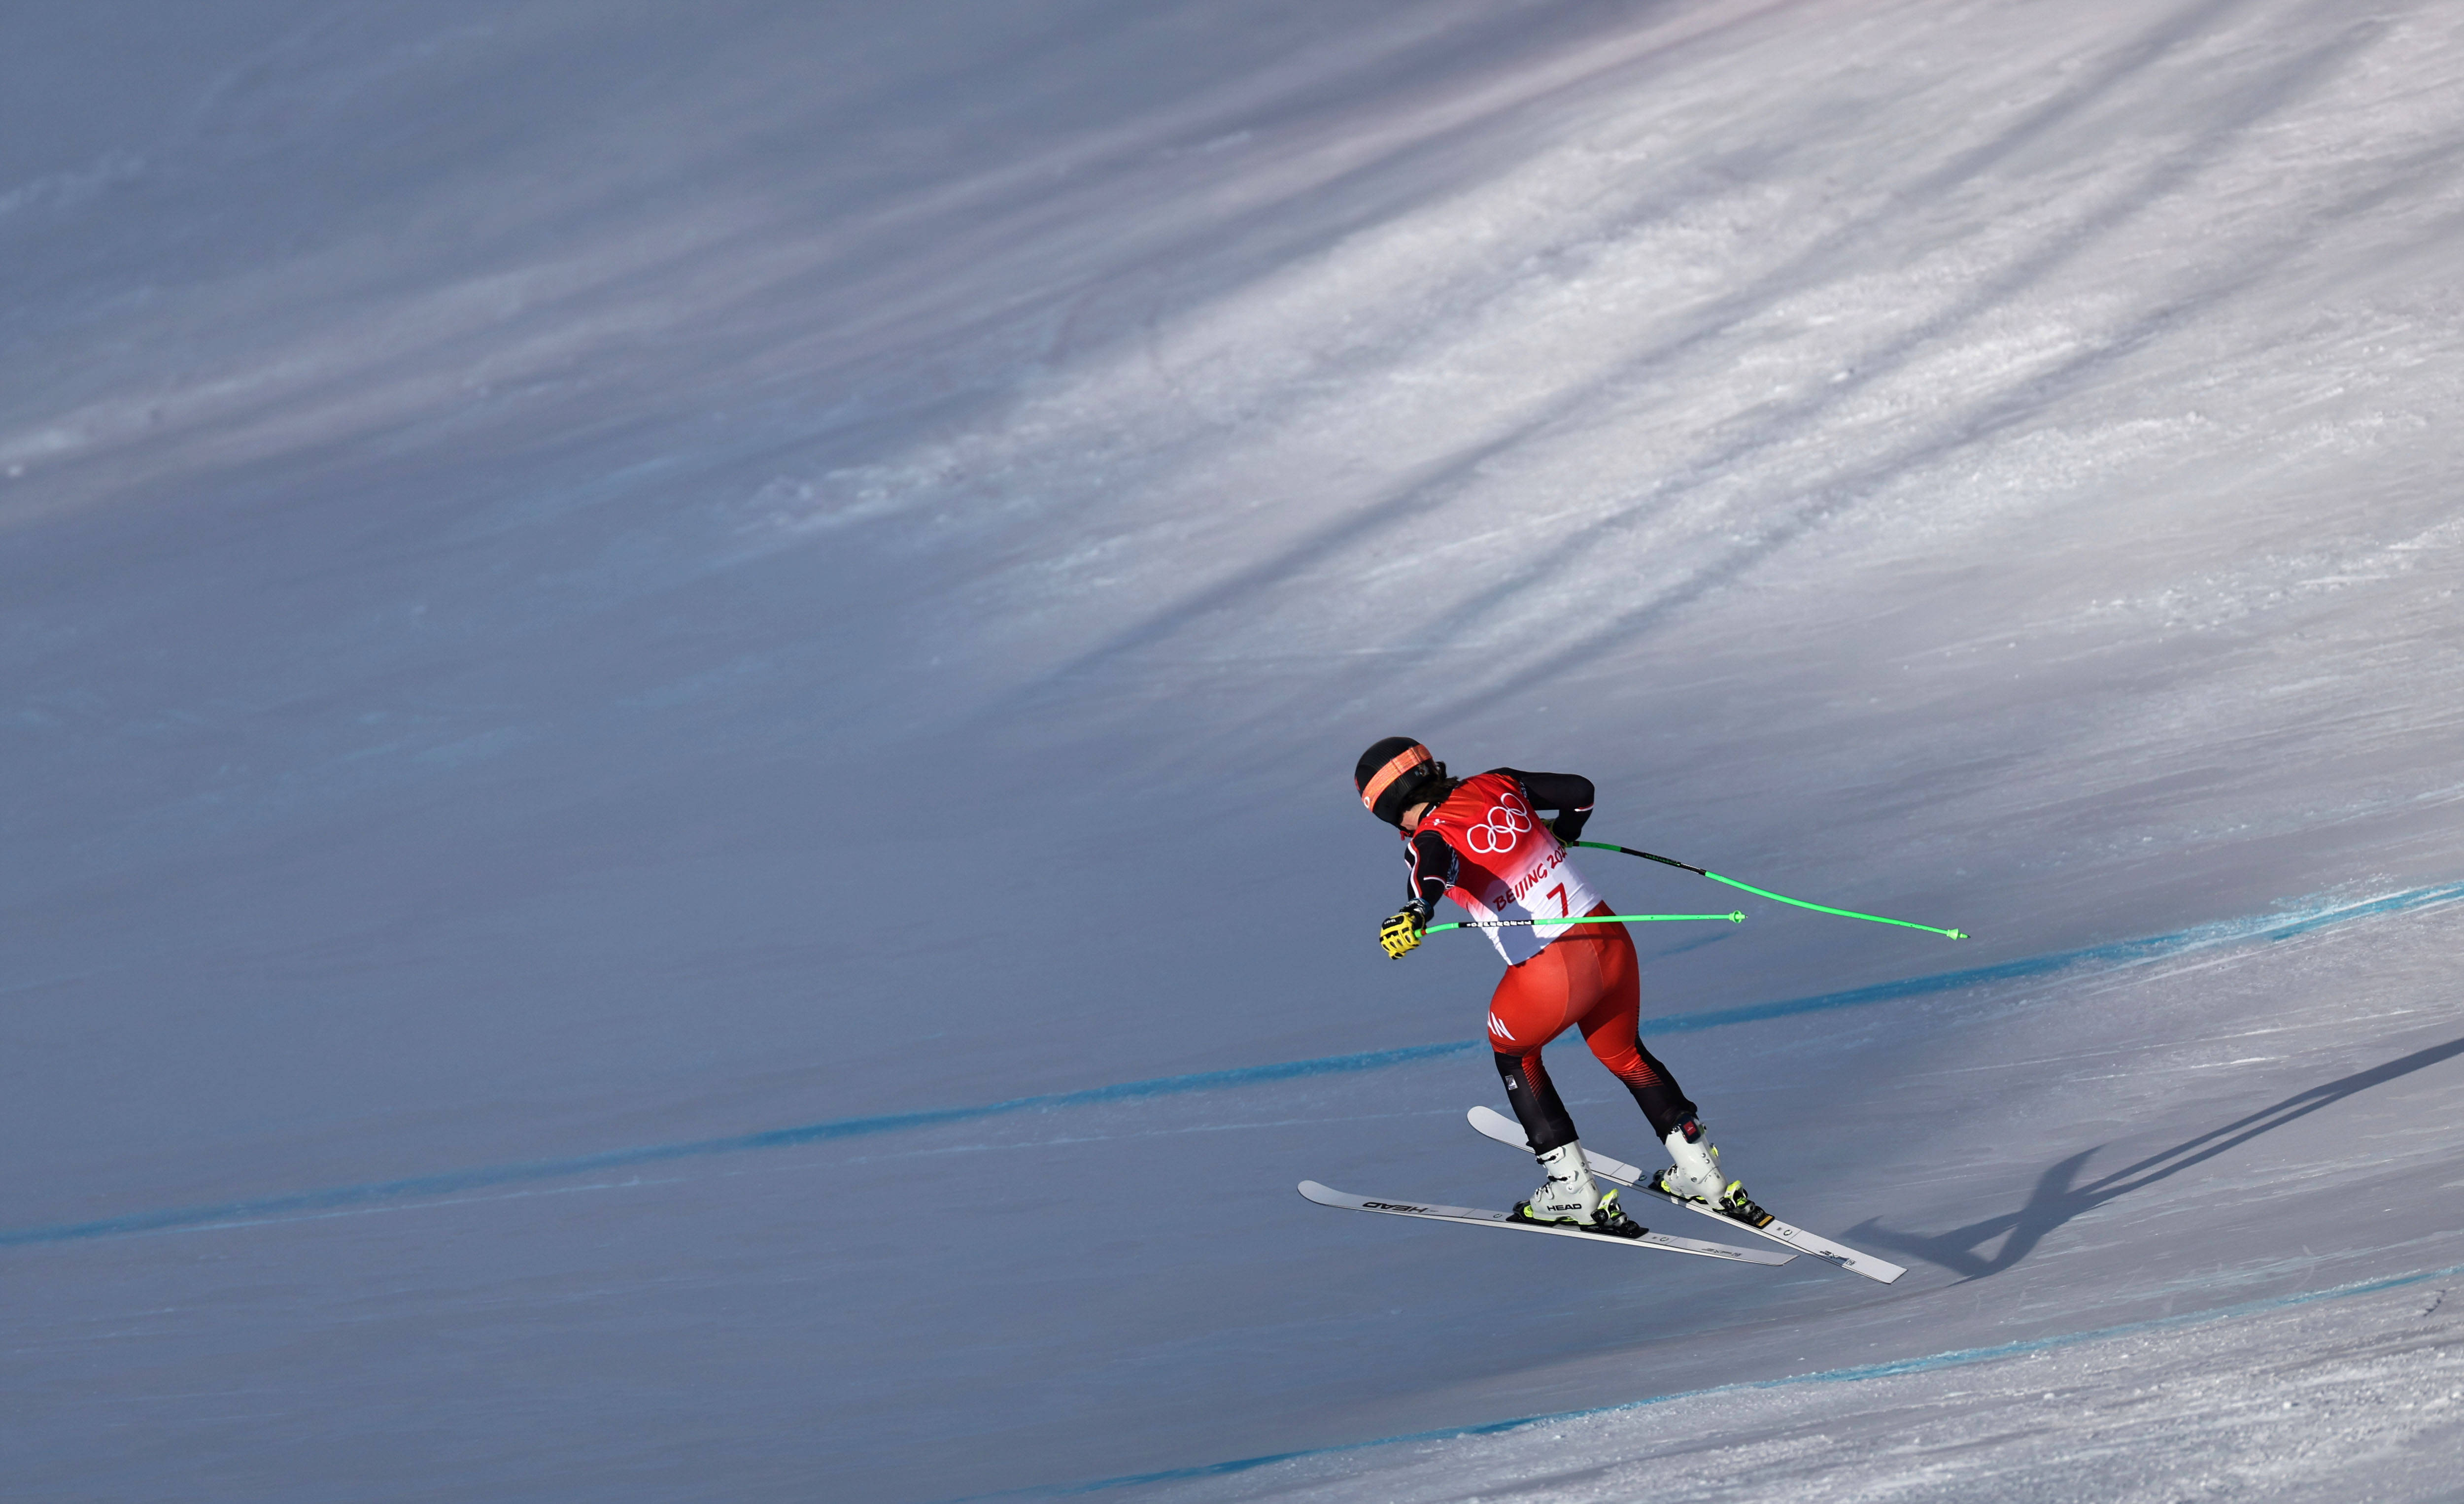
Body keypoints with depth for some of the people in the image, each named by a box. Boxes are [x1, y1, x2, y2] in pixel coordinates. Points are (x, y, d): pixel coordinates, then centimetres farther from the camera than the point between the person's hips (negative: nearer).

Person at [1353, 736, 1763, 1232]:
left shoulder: (1430, 837, -9)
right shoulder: (1495, 785, 7)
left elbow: (1432, 873, -34)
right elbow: (1579, 790, 17)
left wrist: (1415, 913, -54)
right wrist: (1564, 831, 38)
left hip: (1550, 976, -5)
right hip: (1612, 943, 5)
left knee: (1513, 1052, 28)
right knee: (1625, 1056, 32)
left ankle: (1574, 1190, 27)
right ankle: (1701, 1173, 36)